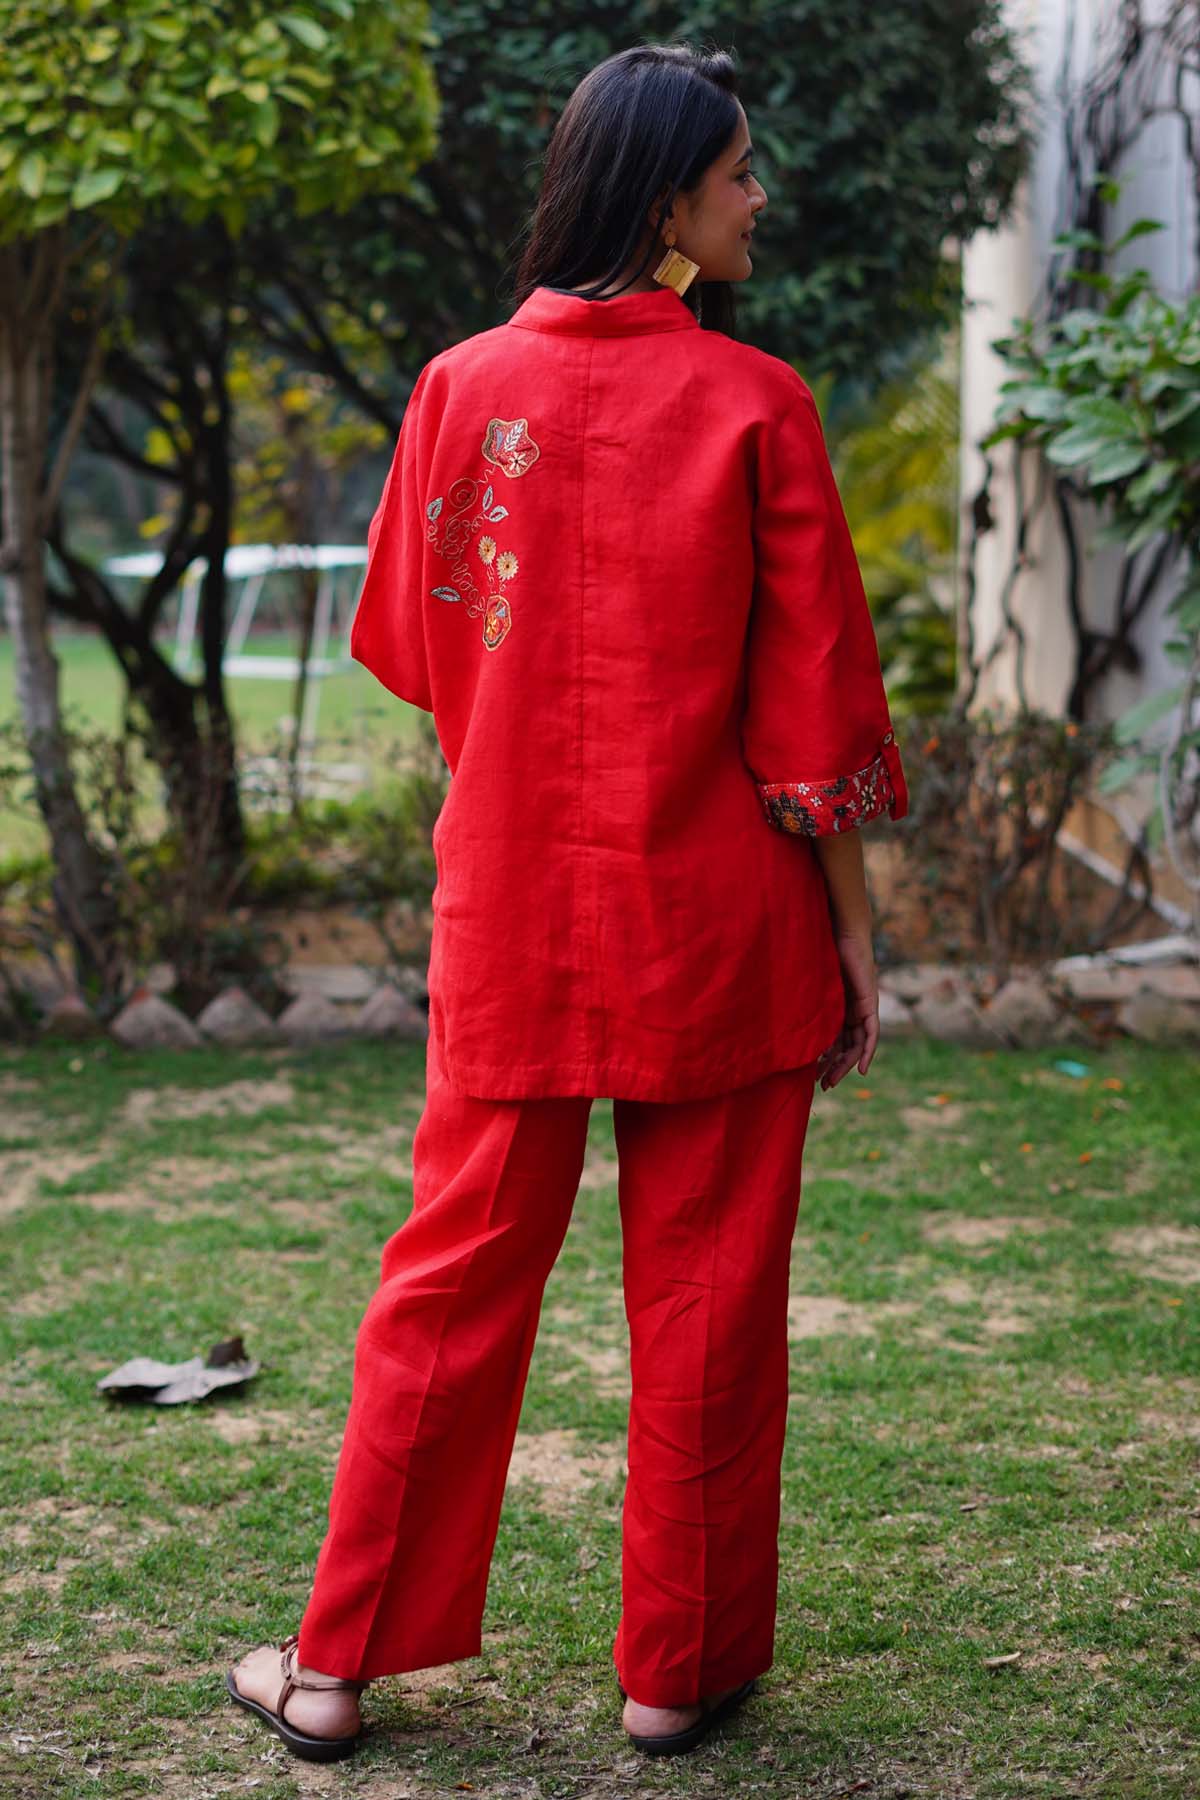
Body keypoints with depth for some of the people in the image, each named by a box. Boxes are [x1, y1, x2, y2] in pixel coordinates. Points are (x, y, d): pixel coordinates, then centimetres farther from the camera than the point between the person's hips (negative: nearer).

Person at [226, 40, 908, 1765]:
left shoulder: (459, 387, 0)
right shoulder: (755, 406, -9)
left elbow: (418, 654, 10)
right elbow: (809, 701, -7)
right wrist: (852, 923, 2)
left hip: (512, 911, 3)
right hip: (718, 913, -3)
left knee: (455, 1280, 11)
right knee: (706, 1289, 9)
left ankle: (342, 1660, 17)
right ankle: (680, 1665, 19)